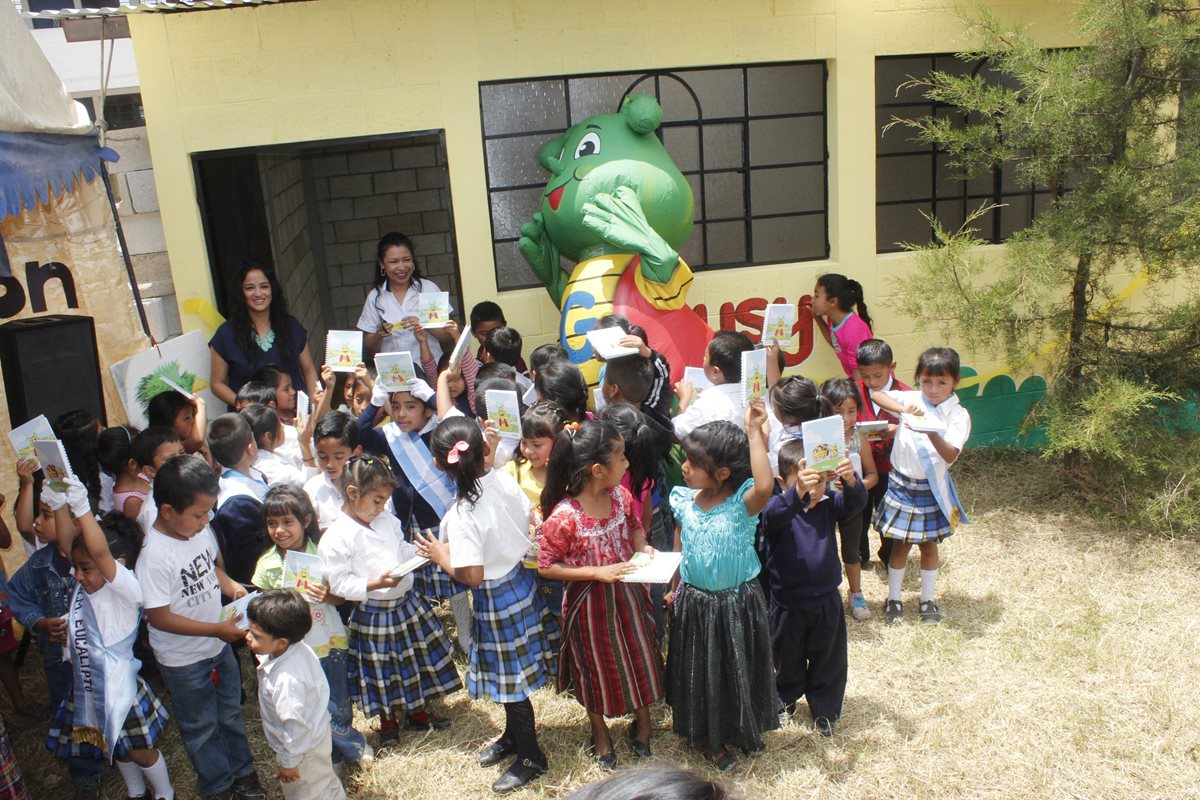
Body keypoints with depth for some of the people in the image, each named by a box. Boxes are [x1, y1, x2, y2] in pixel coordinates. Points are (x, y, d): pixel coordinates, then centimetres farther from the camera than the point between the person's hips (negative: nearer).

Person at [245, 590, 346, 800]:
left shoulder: (287, 680, -40)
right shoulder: (299, 649, -15)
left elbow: (295, 727, -30)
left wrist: (289, 762, -16)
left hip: (302, 749, -8)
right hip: (315, 734, 8)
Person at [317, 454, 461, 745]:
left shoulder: (388, 521, 2)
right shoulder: (337, 537, -19)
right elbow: (339, 582, -20)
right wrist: (375, 584, -29)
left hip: (407, 603, 6)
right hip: (373, 615, -6)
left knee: (416, 660, 19)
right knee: (383, 670, 11)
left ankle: (418, 712, 41)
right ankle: (388, 721, 36)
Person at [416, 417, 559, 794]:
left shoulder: (461, 515, -30)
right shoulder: (506, 481, -10)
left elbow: (472, 575, -27)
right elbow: (528, 524, 3)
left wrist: (441, 556, -11)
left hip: (496, 599, -7)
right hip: (521, 581, 7)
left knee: (510, 680, 12)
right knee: (512, 674, 25)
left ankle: (531, 757, 30)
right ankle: (513, 735, 45)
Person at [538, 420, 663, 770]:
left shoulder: (621, 495, -12)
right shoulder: (564, 516, -29)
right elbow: (546, 566, -20)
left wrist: (645, 549, -13)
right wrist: (597, 573, -26)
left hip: (628, 591, 5)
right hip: (590, 601, -4)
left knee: (640, 652, 20)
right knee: (597, 665, 18)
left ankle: (642, 719, 48)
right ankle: (600, 731, 46)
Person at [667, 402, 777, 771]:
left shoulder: (742, 502, -21)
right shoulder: (684, 501, -7)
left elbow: (764, 486, -45)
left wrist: (755, 432, -40)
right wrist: (674, 590, 10)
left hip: (737, 602, -3)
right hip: (694, 602, 3)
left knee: (739, 668, 17)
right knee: (700, 672, 16)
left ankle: (745, 728, 45)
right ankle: (709, 738, 39)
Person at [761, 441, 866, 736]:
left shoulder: (829, 505, -10)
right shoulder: (777, 507, -19)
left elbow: (855, 503, -27)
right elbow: (776, 514, -42)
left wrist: (851, 481, -51)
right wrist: (798, 492, -63)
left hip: (826, 601, 2)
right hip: (787, 603, -2)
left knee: (829, 660, 17)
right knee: (787, 658, 20)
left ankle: (824, 710, 38)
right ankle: (787, 700, 46)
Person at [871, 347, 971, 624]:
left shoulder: (958, 415, -10)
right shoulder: (912, 399, -6)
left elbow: (951, 455, -22)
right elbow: (876, 395, -17)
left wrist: (931, 432, -40)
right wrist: (902, 409, -32)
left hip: (931, 488, 0)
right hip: (901, 484, 0)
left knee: (928, 545, 15)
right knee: (900, 544, 11)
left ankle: (927, 600, 31)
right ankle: (893, 599, 25)